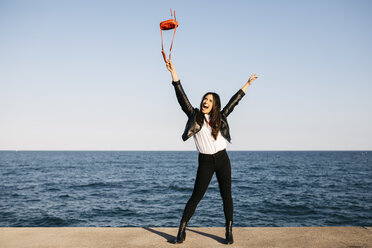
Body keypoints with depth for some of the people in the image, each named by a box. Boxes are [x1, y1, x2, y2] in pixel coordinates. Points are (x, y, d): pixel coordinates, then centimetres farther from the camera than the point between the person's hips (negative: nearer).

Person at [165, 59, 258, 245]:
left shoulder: (219, 118, 6)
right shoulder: (194, 116, -1)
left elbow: (233, 101, 15)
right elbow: (182, 98, -10)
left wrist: (247, 84, 21)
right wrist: (174, 74, -18)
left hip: (222, 160, 3)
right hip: (205, 162, -2)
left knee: (226, 195, 4)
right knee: (196, 196, -4)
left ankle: (229, 231, 15)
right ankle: (181, 230, 6)